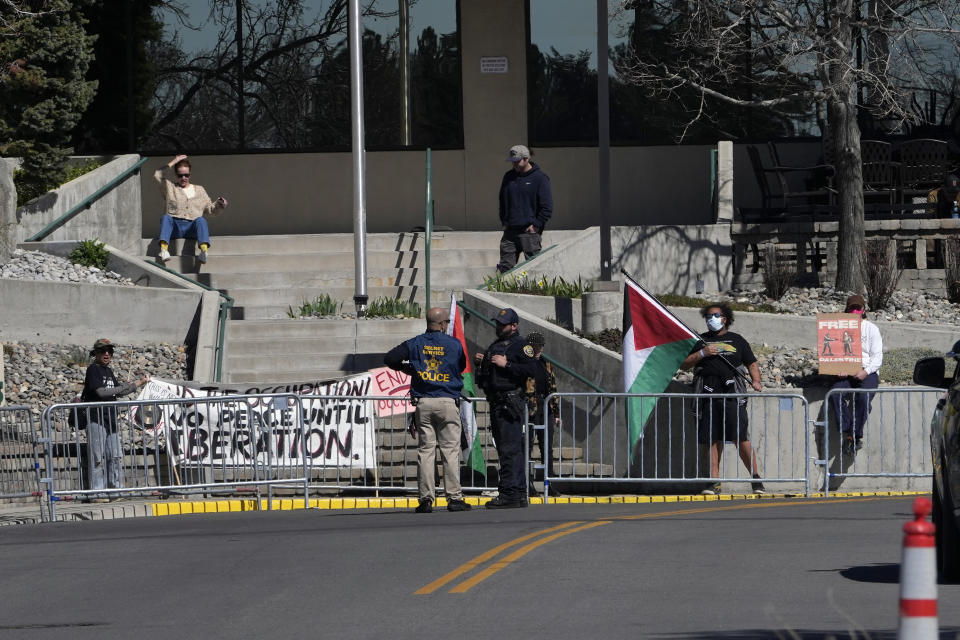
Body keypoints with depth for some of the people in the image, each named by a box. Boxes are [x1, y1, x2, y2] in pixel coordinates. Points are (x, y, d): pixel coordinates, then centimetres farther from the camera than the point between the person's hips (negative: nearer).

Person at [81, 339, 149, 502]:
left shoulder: (109, 371, 18)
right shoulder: (93, 369, -7)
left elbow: (118, 392, 23)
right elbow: (101, 391, -17)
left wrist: (139, 383, 23)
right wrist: (123, 387, -11)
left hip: (111, 420, 8)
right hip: (96, 419, -8)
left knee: (116, 457, 8)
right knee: (98, 458, -8)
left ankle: (115, 489, 13)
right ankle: (97, 493, -8)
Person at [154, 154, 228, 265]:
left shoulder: (199, 190, 26)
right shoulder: (170, 187, 21)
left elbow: (210, 209, 23)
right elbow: (157, 176, 6)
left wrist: (218, 205, 1)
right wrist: (173, 162, 10)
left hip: (192, 227, 0)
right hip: (174, 226, 0)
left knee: (201, 220, -32)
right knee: (165, 218, -32)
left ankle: (204, 250, -57)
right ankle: (164, 250, -53)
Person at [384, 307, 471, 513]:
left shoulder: (415, 344, 4)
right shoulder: (454, 345, 1)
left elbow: (389, 358, 1)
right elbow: (462, 367, 13)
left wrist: (406, 368, 18)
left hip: (423, 403, 1)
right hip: (448, 403, -1)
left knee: (425, 450, 3)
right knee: (450, 450, 1)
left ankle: (426, 498, -2)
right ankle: (454, 497, -3)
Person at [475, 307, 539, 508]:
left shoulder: (520, 345, -5)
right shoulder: (495, 345, 22)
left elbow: (531, 369, -18)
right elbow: (487, 373, 30)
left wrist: (506, 364, -19)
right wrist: (480, 362, 10)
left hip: (510, 401, -10)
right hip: (496, 403, 10)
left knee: (509, 449, -13)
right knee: (512, 450, 12)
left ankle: (508, 494, -15)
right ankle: (519, 494, 16)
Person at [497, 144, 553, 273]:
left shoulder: (540, 178, -4)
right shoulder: (508, 177, 12)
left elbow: (547, 207, -6)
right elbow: (502, 202, 23)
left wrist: (536, 225, -10)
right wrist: (504, 222, 12)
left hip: (529, 232, -5)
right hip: (510, 231, 5)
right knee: (505, 266, 2)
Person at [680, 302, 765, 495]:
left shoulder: (737, 340, 16)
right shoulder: (700, 341, 18)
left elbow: (752, 363, 16)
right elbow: (683, 364, 14)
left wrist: (756, 380, -2)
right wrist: (701, 354, -1)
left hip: (732, 394, -2)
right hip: (708, 394, 2)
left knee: (741, 438, -11)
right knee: (713, 441, 2)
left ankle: (756, 478, -6)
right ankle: (714, 482, 5)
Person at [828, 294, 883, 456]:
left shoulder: (871, 329, 9)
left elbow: (877, 357, 2)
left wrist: (865, 372, -16)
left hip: (867, 373, -2)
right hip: (846, 374, 2)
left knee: (863, 397, -33)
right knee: (835, 394, -30)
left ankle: (856, 435, -30)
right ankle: (846, 432, -29)